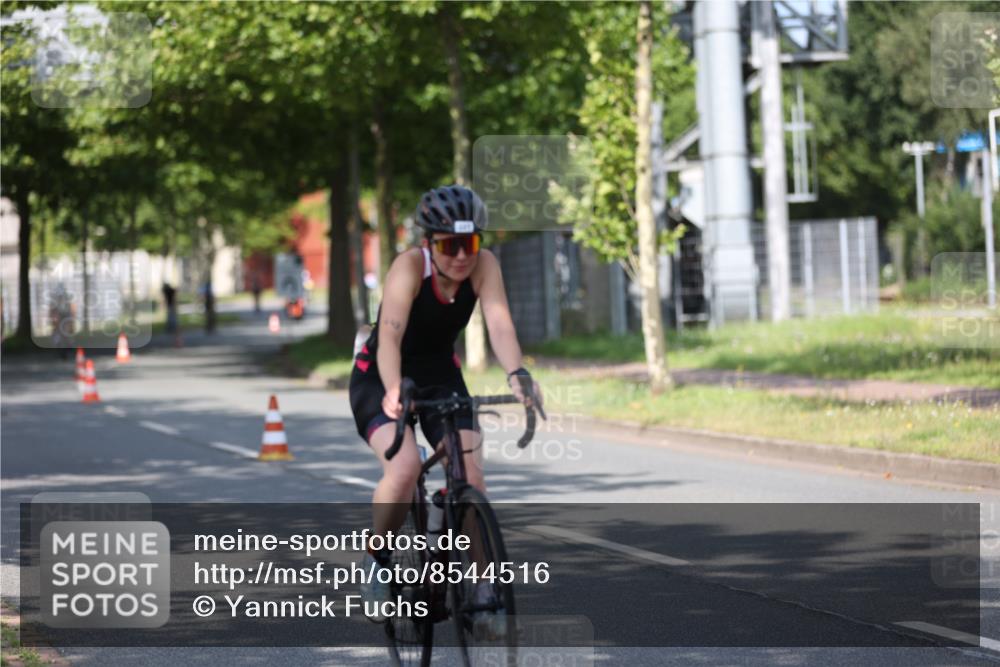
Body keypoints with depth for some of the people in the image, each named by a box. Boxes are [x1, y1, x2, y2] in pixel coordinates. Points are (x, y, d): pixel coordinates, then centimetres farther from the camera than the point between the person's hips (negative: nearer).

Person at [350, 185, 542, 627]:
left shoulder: (483, 265, -18)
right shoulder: (410, 265, -27)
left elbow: (499, 324, -32)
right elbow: (390, 333, -40)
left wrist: (517, 375, -51)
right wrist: (393, 390, -58)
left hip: (441, 375, 4)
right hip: (381, 378, -3)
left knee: (471, 475, -16)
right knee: (404, 467, -28)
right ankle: (376, 559, -3)